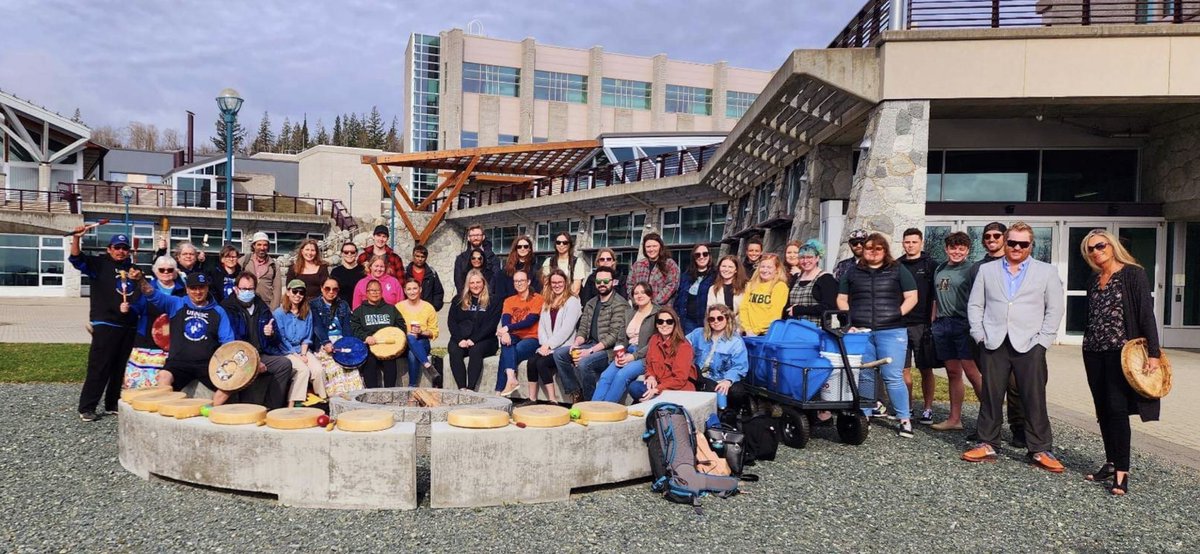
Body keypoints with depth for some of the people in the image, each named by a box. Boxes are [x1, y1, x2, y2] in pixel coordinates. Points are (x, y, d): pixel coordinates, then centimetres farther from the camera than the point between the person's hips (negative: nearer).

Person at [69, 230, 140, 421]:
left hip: (129, 326, 5)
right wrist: (76, 238, -28)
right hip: (105, 324, -5)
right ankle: (87, 408, -2)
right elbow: (76, 259, -13)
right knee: (99, 368, -8)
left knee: (121, 368, 10)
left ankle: (113, 404, 20)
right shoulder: (100, 263, 3)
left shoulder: (133, 269, 17)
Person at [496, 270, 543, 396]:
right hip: (515, 337, 3)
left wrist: (508, 328, -22)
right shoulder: (509, 301, 16)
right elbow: (505, 320, -2)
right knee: (507, 341, -32)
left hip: (532, 338, -3)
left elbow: (530, 321, -12)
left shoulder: (537, 299, 1)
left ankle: (500, 389, -23)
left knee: (510, 352, -30)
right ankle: (511, 380, -46)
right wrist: (505, 332, -26)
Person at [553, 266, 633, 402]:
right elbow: (583, 329, 13)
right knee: (559, 353, -7)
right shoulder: (591, 304, 16)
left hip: (611, 349, -8)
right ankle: (575, 393, -3)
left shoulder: (619, 304, -10)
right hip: (592, 344, 8)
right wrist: (577, 343, -10)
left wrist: (590, 351, -24)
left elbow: (614, 335, -17)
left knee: (583, 363, -32)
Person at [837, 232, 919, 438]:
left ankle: (905, 419, 4)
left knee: (893, 377, -5)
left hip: (891, 331, -2)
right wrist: (850, 319, 0)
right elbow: (841, 299, 15)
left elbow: (911, 297, 5)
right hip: (860, 332, 3)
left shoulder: (898, 270, 8)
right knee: (864, 377, 8)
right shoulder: (853, 272, 13)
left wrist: (898, 314, -8)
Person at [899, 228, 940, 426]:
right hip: (900, 324, 3)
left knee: (926, 370, 2)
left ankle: (927, 409, 10)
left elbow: (936, 296, 1)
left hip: (923, 325, -2)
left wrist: (932, 321, -6)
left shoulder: (931, 265, 4)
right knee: (904, 369, 5)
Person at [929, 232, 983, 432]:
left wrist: (974, 324, -16)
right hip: (942, 325, 6)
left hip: (963, 325, -6)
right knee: (953, 373, 11)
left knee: (972, 372, -9)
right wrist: (934, 322, 17)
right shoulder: (939, 270, 16)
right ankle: (954, 419, 16)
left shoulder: (970, 270, -3)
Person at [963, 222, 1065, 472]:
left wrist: (1042, 340, -4)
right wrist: (980, 335, 0)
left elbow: (1054, 309, 5)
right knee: (991, 396, 5)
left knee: (1035, 399, -1)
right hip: (994, 345, 1)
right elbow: (975, 305, 11)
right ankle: (987, 444, 15)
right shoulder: (987, 270, 13)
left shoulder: (1047, 272, 9)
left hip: (1029, 346, -1)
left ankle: (1041, 450, 8)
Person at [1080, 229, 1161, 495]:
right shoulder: (1094, 281, 14)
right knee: (1102, 410, 8)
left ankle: (1122, 472, -6)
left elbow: (1146, 313, -9)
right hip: (1093, 352, 6)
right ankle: (1111, 463, 17)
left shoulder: (1133, 274, -4)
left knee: (1117, 409, -10)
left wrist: (1153, 353, -14)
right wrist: (1089, 345, 15)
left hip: (1121, 351, -6)